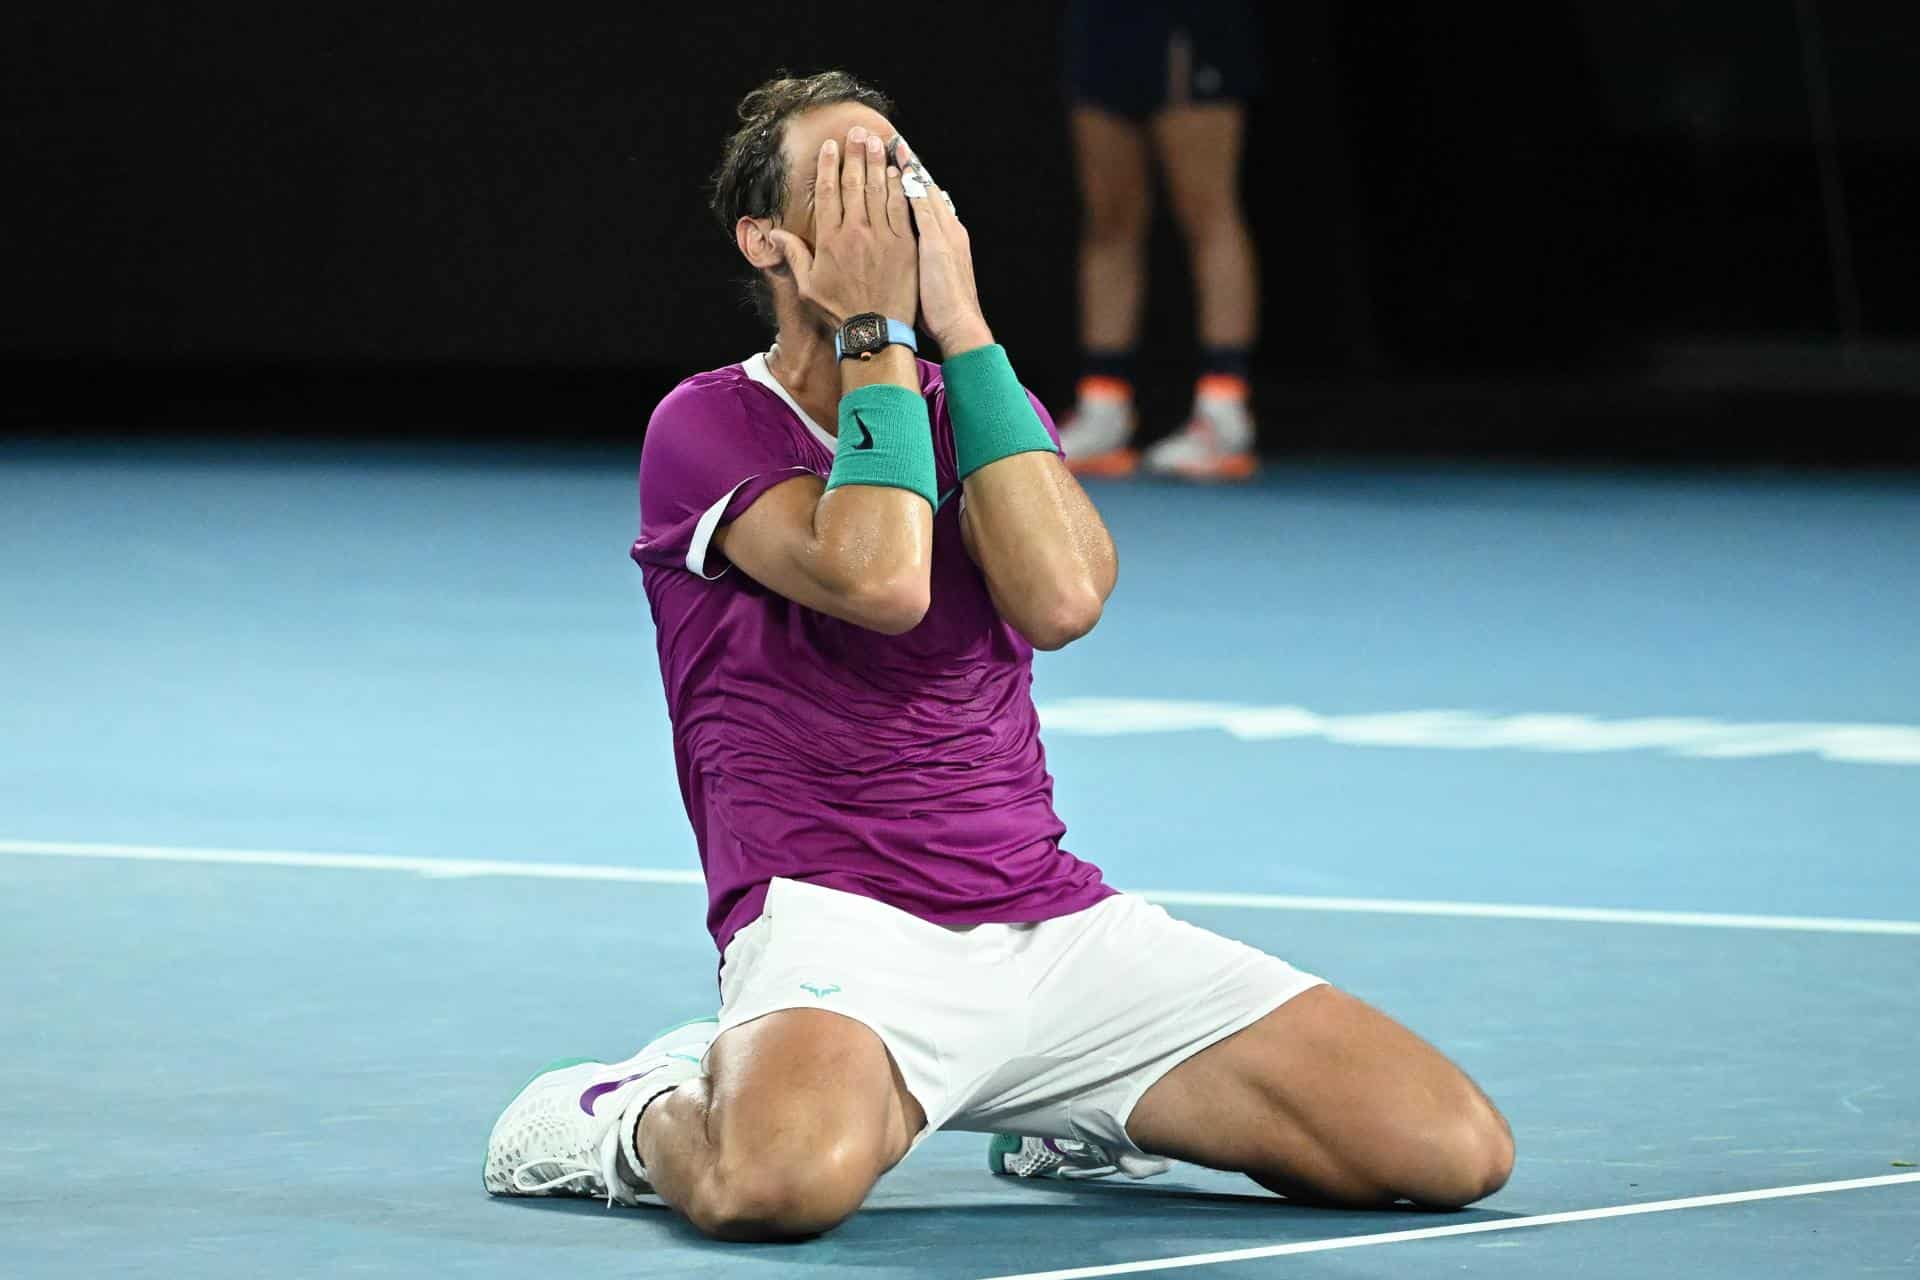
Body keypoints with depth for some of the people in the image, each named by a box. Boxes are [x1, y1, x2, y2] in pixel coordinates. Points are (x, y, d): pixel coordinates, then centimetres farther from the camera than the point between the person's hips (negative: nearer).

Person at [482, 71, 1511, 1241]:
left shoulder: (980, 403, 16)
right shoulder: (708, 427, 1)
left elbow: (1061, 596, -7)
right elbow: (879, 580, -20)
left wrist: (961, 325, -6)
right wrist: (874, 331, -8)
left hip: (1055, 919, 6)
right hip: (837, 922, -5)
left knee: (1456, 1147, -8)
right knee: (785, 1179, -42)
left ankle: (1078, 1110, 15)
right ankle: (639, 1117, -4)